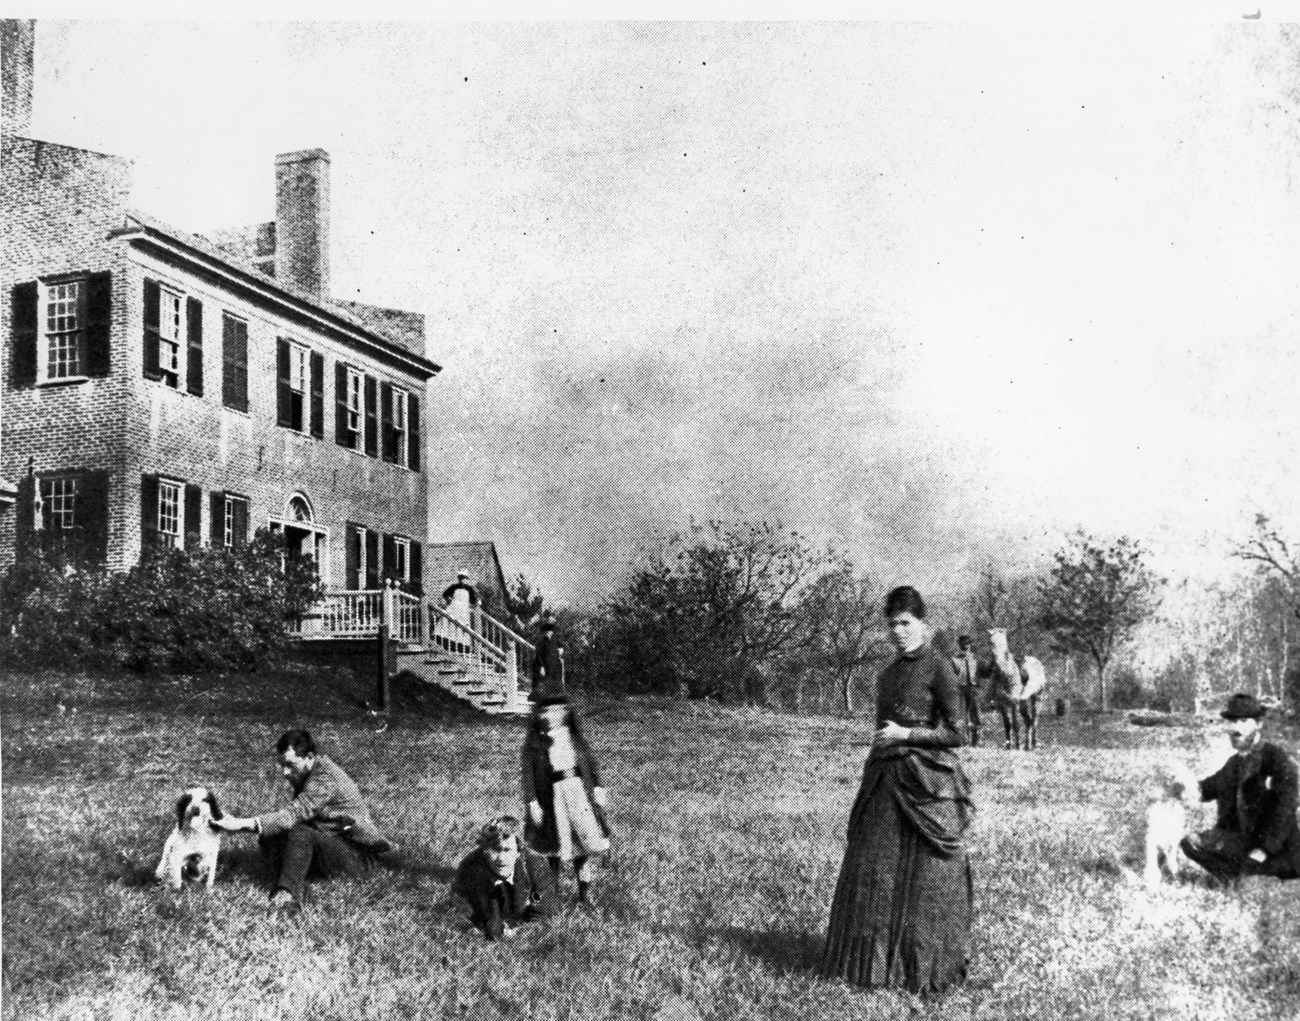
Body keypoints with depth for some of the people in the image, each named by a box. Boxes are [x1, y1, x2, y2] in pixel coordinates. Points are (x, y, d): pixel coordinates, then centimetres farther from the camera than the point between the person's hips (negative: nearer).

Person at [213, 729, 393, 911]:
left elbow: (293, 815, -34)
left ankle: (289, 892, -28)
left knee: (299, 833, -34)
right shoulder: (303, 773, 4)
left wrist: (244, 824, -39)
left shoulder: (325, 778, -25)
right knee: (269, 836, -9)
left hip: (357, 854, -9)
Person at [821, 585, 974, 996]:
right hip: (884, 781, 7)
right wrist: (875, 760, 15)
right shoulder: (889, 673, 13)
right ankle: (872, 961, 18)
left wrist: (906, 734, -14)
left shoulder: (938, 668, -7)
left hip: (926, 782, -7)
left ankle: (926, 967, 13)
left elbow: (955, 733, -9)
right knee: (871, 872, 7)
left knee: (923, 877, 1)